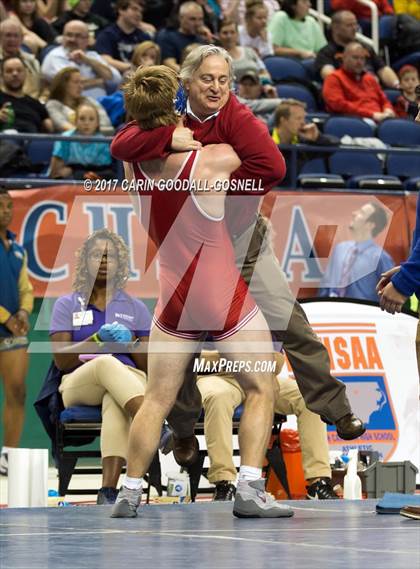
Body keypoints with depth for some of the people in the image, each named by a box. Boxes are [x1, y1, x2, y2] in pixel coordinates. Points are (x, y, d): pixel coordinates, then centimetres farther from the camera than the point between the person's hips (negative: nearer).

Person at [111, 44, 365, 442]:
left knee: (290, 323, -7)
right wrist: (168, 138, -31)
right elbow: (121, 145, -18)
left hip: (242, 241, -2)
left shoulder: (237, 118, -12)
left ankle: (334, 408, 2)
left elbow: (270, 166, -28)